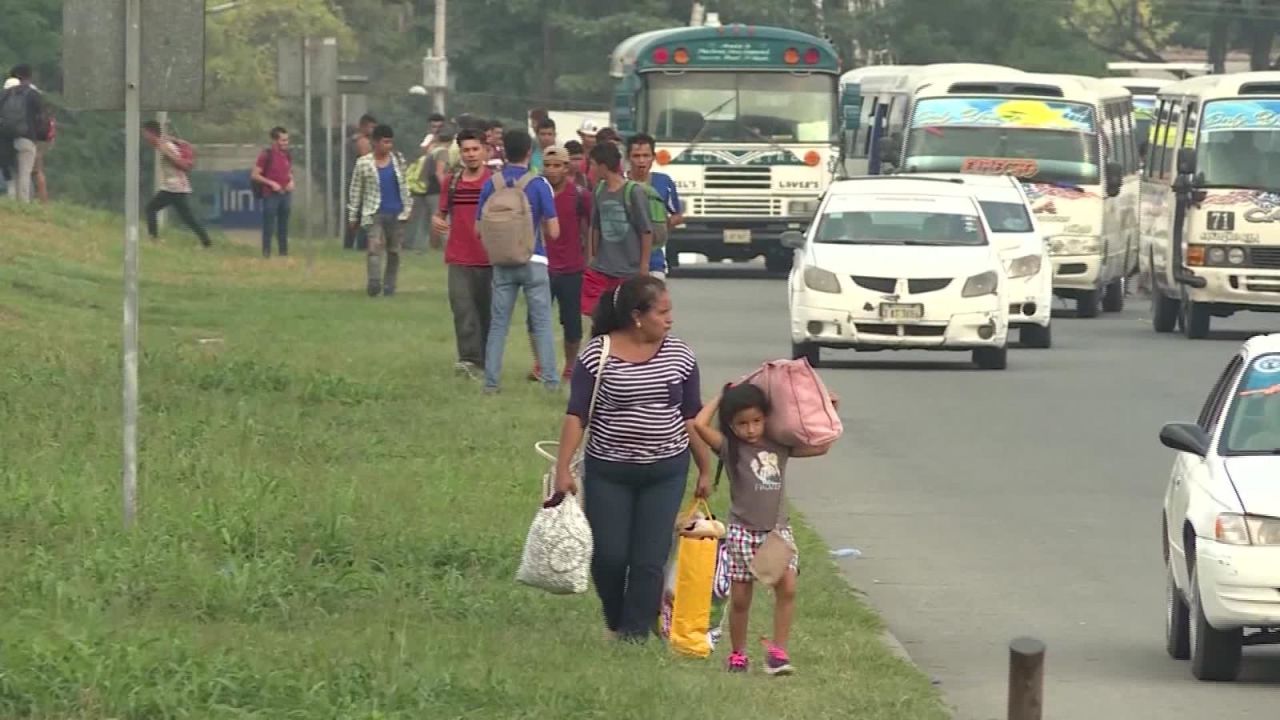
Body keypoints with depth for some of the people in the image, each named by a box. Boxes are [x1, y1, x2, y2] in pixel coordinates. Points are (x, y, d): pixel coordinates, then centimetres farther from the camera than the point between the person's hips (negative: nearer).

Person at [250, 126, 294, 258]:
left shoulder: (287, 155, 10)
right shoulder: (266, 155, -10)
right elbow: (254, 175, -10)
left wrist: (291, 181, 3)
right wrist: (271, 183, -17)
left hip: (285, 194, 6)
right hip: (271, 196, -6)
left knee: (283, 226, 11)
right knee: (269, 226, -3)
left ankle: (284, 252, 18)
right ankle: (266, 253, 1)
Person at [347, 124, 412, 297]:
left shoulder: (398, 160, 8)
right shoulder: (363, 164, -2)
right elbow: (355, 191, 2)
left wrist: (408, 207, 12)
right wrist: (353, 216, 3)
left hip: (396, 213, 4)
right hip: (374, 214, -4)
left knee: (394, 252, 7)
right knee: (375, 247, -20)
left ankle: (389, 287, 16)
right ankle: (374, 283, -31)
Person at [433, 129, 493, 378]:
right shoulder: (451, 182, 8)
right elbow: (442, 213, 18)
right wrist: (436, 220, -5)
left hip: (488, 258, -2)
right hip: (459, 259, 2)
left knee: (486, 310, 7)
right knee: (462, 309, -11)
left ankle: (486, 361, 18)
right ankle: (469, 359, -16)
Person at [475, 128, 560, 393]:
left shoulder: (491, 184, -1)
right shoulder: (538, 184, -9)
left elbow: (479, 229, 4)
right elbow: (553, 231, -9)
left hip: (502, 263, 2)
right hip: (533, 261, -2)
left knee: (498, 324, 7)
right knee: (542, 324, 4)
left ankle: (491, 381, 6)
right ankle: (550, 381, 3)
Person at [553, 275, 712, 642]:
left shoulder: (679, 355, 1)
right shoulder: (597, 355, -9)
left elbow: (693, 417, 8)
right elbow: (576, 415, -9)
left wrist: (705, 469, 10)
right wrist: (563, 468, -16)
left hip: (665, 472, 2)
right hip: (609, 473, -2)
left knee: (650, 560, -4)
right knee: (608, 556, 1)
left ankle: (635, 635, 2)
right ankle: (615, 623, 28)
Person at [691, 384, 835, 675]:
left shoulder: (779, 446, 7)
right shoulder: (729, 448, -4)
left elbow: (821, 446, 14)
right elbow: (699, 424, -18)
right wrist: (722, 397, -5)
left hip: (777, 528, 2)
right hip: (743, 531, -2)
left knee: (787, 587, -15)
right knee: (740, 598, 4)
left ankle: (778, 651, -8)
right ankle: (737, 655, 19)